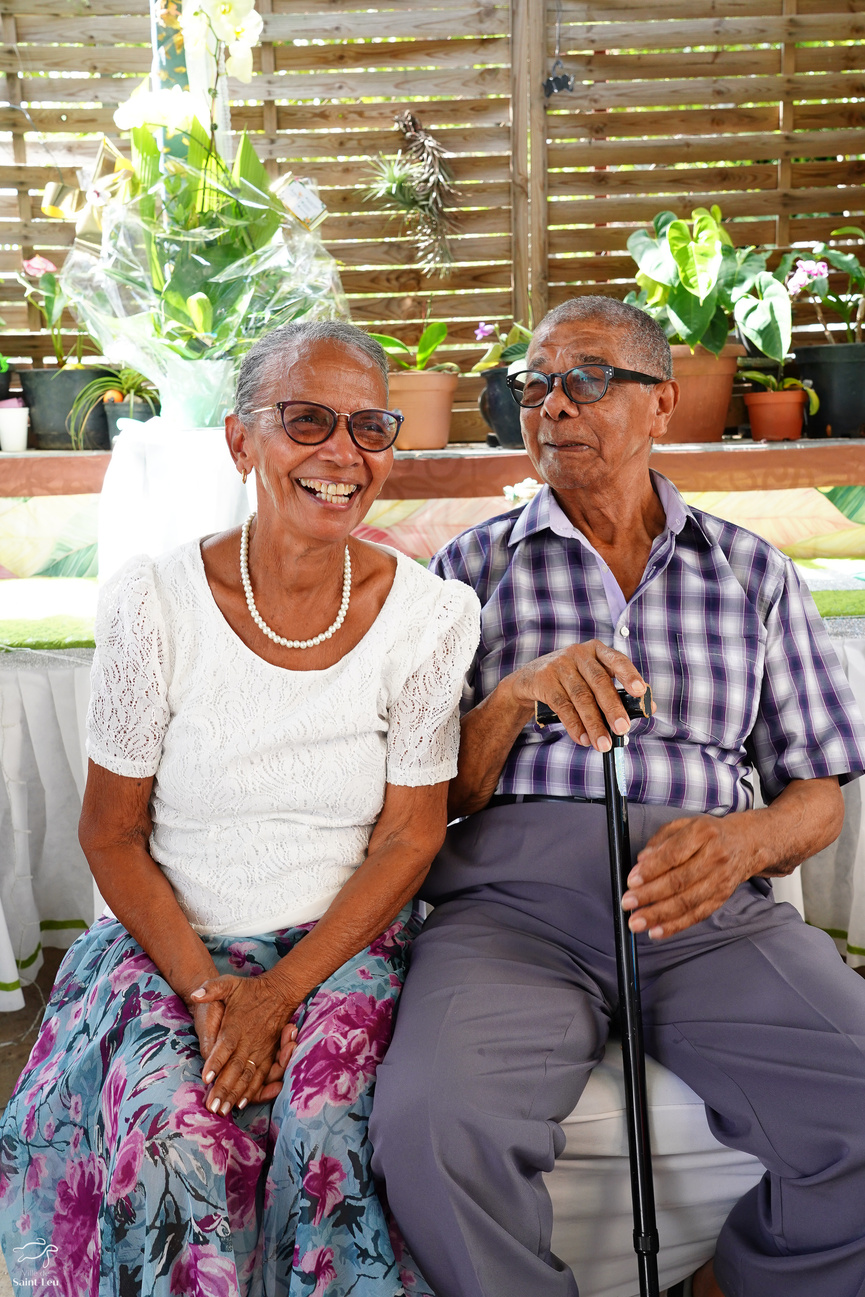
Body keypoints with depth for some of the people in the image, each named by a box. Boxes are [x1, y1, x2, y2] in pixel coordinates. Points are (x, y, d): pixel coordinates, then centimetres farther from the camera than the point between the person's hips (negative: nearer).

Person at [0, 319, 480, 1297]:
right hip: (170, 941, 0)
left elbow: (409, 834, -4)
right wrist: (204, 986, -14)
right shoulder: (152, 603, -9)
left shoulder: (430, 612, -7)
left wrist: (282, 989, -14)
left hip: (346, 939, 0)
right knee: (173, 1131, -25)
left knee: (326, 1119, -26)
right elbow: (111, 830, -2)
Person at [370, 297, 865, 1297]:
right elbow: (435, 796, 9)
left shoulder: (754, 572, 16)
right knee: (433, 1126, -30)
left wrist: (747, 841, -9)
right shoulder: (474, 566, 13)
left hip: (710, 912, 2)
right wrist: (519, 692, -10)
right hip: (510, 896, -1)